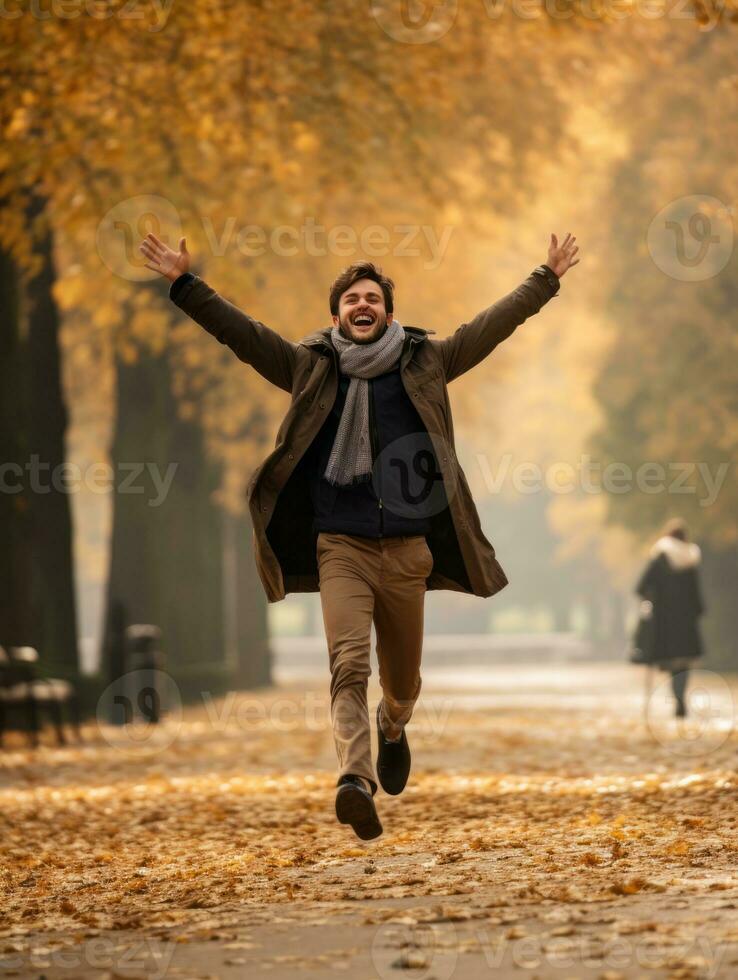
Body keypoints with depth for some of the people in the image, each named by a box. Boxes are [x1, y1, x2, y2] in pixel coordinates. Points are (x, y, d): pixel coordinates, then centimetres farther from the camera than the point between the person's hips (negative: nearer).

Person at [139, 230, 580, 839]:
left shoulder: (425, 363, 9)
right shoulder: (311, 367, 7)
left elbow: (493, 326, 11)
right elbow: (241, 332, 0)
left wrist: (547, 279, 11)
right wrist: (185, 285, -9)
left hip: (407, 549, 2)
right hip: (340, 545, -2)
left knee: (403, 677, 13)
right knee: (349, 663, -20)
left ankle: (393, 730, 48)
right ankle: (356, 779, -33)